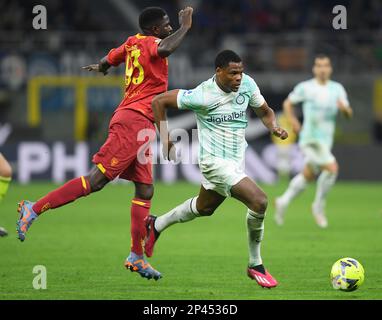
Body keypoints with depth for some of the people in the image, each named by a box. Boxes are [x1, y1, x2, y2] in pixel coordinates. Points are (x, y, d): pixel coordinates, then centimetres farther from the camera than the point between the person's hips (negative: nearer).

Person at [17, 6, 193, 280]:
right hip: (134, 121, -10)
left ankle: (137, 257, 7)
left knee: (145, 191, 7)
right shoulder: (150, 42, -8)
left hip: (139, 125, 10)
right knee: (97, 180, -12)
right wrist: (185, 27, -18)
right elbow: (164, 49, -33)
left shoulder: (133, 44, 17)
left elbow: (108, 60, 33)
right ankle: (34, 209, -11)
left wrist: (101, 67, 56)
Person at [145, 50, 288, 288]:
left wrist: (274, 127, -12)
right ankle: (255, 266, -6)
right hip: (215, 161, -8)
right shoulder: (202, 96, -21)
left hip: (236, 161, 8)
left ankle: (156, 225, 51)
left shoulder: (247, 84, -5)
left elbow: (265, 112, 10)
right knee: (259, 201, -21)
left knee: (204, 207, 27)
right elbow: (159, 101, -11)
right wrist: (166, 140, -9)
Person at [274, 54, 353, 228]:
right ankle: (319, 206, -6)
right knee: (332, 168, -22)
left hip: (326, 140, 6)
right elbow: (288, 103, 11)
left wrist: (344, 108, -20)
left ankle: (283, 202, 34)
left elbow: (349, 114, 3)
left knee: (308, 175, 17)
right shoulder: (305, 88, -3)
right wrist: (293, 121, -5)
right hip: (310, 138, -6)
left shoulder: (337, 89, 7)